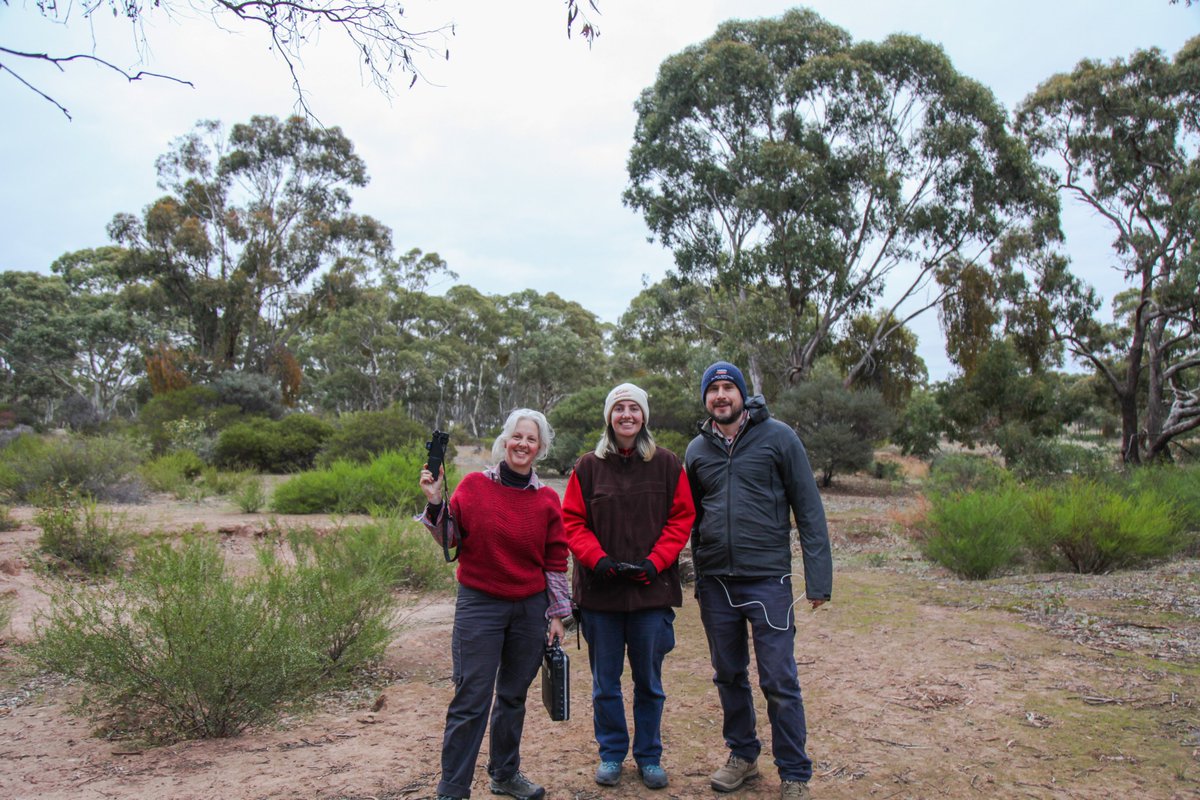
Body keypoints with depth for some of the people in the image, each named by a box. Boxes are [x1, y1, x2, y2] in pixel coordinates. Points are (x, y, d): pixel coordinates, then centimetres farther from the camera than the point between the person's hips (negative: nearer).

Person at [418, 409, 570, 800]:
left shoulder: (547, 499, 3)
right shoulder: (475, 485, -3)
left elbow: (555, 562, 7)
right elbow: (450, 539, -4)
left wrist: (557, 614, 8)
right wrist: (435, 503, -19)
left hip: (530, 609, 3)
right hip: (479, 606, -3)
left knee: (513, 695, 15)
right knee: (471, 700, -3)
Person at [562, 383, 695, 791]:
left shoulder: (667, 464, 1)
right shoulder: (588, 466, 2)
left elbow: (681, 517, 1)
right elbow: (572, 522, 1)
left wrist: (655, 562, -11)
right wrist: (597, 558, -14)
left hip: (652, 589, 0)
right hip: (599, 590, 1)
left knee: (649, 680, 12)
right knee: (605, 681, 11)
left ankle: (649, 756, 28)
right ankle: (611, 754, 28)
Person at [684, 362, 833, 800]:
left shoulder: (778, 437, -3)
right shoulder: (697, 449, 8)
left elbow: (809, 509, -4)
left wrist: (818, 577, -9)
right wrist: (695, 576, 12)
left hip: (767, 578, -4)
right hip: (715, 582, 4)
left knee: (779, 681, -1)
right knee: (729, 675, 15)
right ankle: (742, 755, 33)